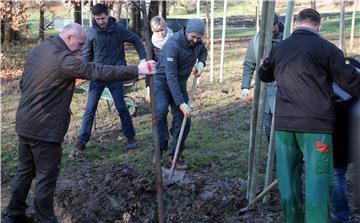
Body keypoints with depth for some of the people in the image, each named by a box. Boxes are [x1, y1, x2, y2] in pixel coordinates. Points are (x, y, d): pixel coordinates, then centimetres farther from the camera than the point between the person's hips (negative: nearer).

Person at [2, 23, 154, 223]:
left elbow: (23, 84, 18)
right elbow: (97, 71, -26)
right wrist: (137, 70, -26)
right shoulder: (63, 59, -19)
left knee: (25, 171, 20)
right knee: (47, 178, 3)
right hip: (45, 129, -9)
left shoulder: (35, 51, 9)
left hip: (24, 123, 9)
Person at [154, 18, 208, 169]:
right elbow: (171, 76, -34)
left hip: (180, 83, 6)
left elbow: (203, 51, 19)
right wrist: (181, 103, -38)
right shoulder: (173, 44, -29)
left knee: (183, 119, -1)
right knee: (161, 110, -32)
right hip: (162, 80, -6)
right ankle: (159, 148, -19)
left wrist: (201, 63, -5)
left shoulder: (198, 41, -7)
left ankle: (175, 155, 12)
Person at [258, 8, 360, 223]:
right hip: (316, 124, -5)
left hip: (284, 123, 5)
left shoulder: (279, 48, 11)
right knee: (317, 179, -3)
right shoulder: (326, 49, -4)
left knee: (288, 177, 13)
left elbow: (264, 75, 28)